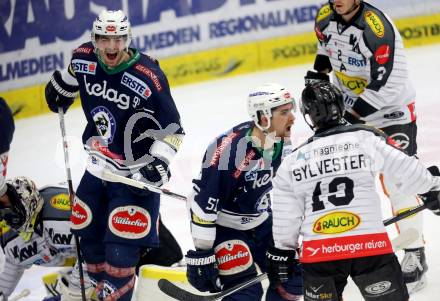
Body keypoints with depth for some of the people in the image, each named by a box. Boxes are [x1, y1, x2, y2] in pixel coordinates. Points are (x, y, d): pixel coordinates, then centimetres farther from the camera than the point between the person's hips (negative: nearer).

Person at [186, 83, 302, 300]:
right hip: (223, 226, -7)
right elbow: (201, 203, -28)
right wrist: (201, 255, -25)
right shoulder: (228, 151, -32)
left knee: (292, 280, 6)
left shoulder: (282, 141, -8)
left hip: (261, 222, 8)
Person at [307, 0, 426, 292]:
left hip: (391, 107, -7)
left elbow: (387, 83, -31)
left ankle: (415, 255, -2)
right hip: (350, 104, 7)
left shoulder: (376, 26, -30)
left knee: (397, 181, -11)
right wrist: (318, 76, 3)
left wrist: (353, 114, -31)